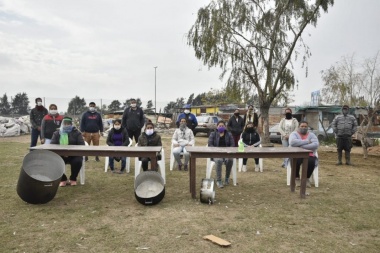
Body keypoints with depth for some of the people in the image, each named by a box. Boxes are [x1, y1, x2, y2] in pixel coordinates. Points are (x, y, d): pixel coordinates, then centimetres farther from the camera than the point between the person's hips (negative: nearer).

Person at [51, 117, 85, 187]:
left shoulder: (76, 133, 6)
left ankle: (73, 179, -5)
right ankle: (63, 179, -5)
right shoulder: (57, 133, 13)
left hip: (74, 155, -2)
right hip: (60, 155, 2)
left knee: (77, 161, -33)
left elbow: (81, 145, -4)